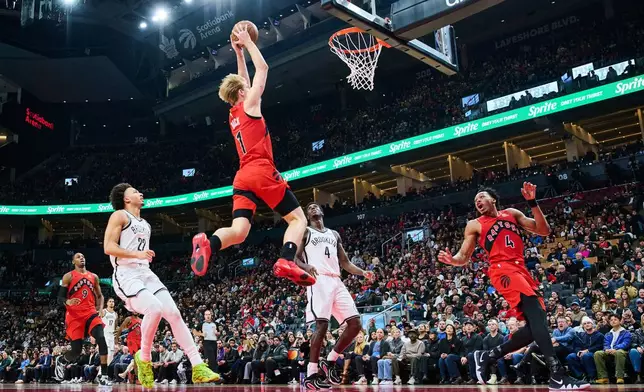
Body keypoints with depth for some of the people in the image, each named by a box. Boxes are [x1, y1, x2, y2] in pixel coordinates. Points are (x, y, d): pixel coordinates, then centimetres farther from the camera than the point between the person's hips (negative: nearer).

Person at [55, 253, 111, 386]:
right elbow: (60, 298, 0)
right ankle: (61, 361, 33)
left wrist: (100, 308, 3)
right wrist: (68, 302, -23)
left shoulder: (93, 276, 14)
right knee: (76, 350, -5)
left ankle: (103, 376, -22)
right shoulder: (68, 276, 3)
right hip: (74, 316, -3)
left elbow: (100, 296, 22)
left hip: (90, 313, 3)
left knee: (101, 339, -22)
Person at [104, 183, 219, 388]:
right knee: (154, 308, -31)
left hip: (146, 274, 8)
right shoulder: (119, 216, -1)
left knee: (174, 313, -8)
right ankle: (144, 358, -8)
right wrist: (137, 254, -19)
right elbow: (108, 247, -13)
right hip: (126, 275, -8)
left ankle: (198, 367, -12)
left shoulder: (144, 223, 24)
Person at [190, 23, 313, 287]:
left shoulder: (233, 115, 24)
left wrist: (239, 54, 40)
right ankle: (286, 262, -23)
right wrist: (247, 43, 18)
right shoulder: (250, 104, 5)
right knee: (298, 218, 1)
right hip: (263, 172, -6)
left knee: (238, 231, -3)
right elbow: (262, 68, 9)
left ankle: (207, 245, -34)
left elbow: (243, 82, 38)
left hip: (242, 178, 6)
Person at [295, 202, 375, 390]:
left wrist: (362, 272, 8)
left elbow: (345, 262, 25)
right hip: (318, 280, -6)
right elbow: (295, 258, 3)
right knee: (321, 324, -18)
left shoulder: (334, 234, 27)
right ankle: (311, 374, -12)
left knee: (355, 323, -4)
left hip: (336, 281, 6)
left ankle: (330, 361, 8)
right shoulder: (305, 232, 12)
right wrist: (306, 266, -20)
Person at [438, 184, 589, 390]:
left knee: (535, 325, -1)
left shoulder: (512, 214, 20)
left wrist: (532, 203, 2)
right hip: (503, 270, -6)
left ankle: (487, 356, 10)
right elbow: (464, 257, 9)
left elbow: (544, 230, 13)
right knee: (536, 312, -26)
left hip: (521, 269, 6)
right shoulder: (474, 225, 11)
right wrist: (452, 259, -15)